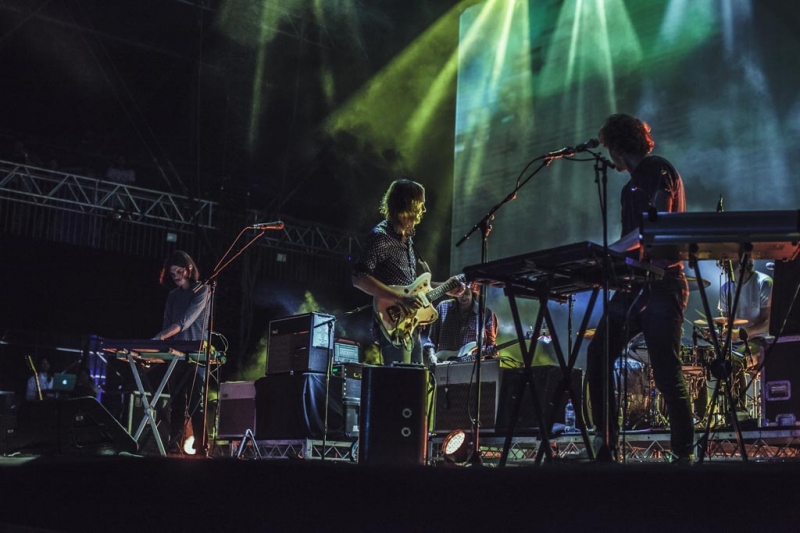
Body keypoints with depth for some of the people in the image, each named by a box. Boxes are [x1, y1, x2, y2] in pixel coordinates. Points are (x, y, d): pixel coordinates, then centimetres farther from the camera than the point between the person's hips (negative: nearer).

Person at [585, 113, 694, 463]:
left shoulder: (658, 171, -3)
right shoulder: (631, 188, 24)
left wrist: (610, 251, -23)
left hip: (662, 285, -9)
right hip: (633, 285, 9)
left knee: (666, 373, -10)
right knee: (597, 356, -1)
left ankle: (684, 453, -1)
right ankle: (606, 445, 3)